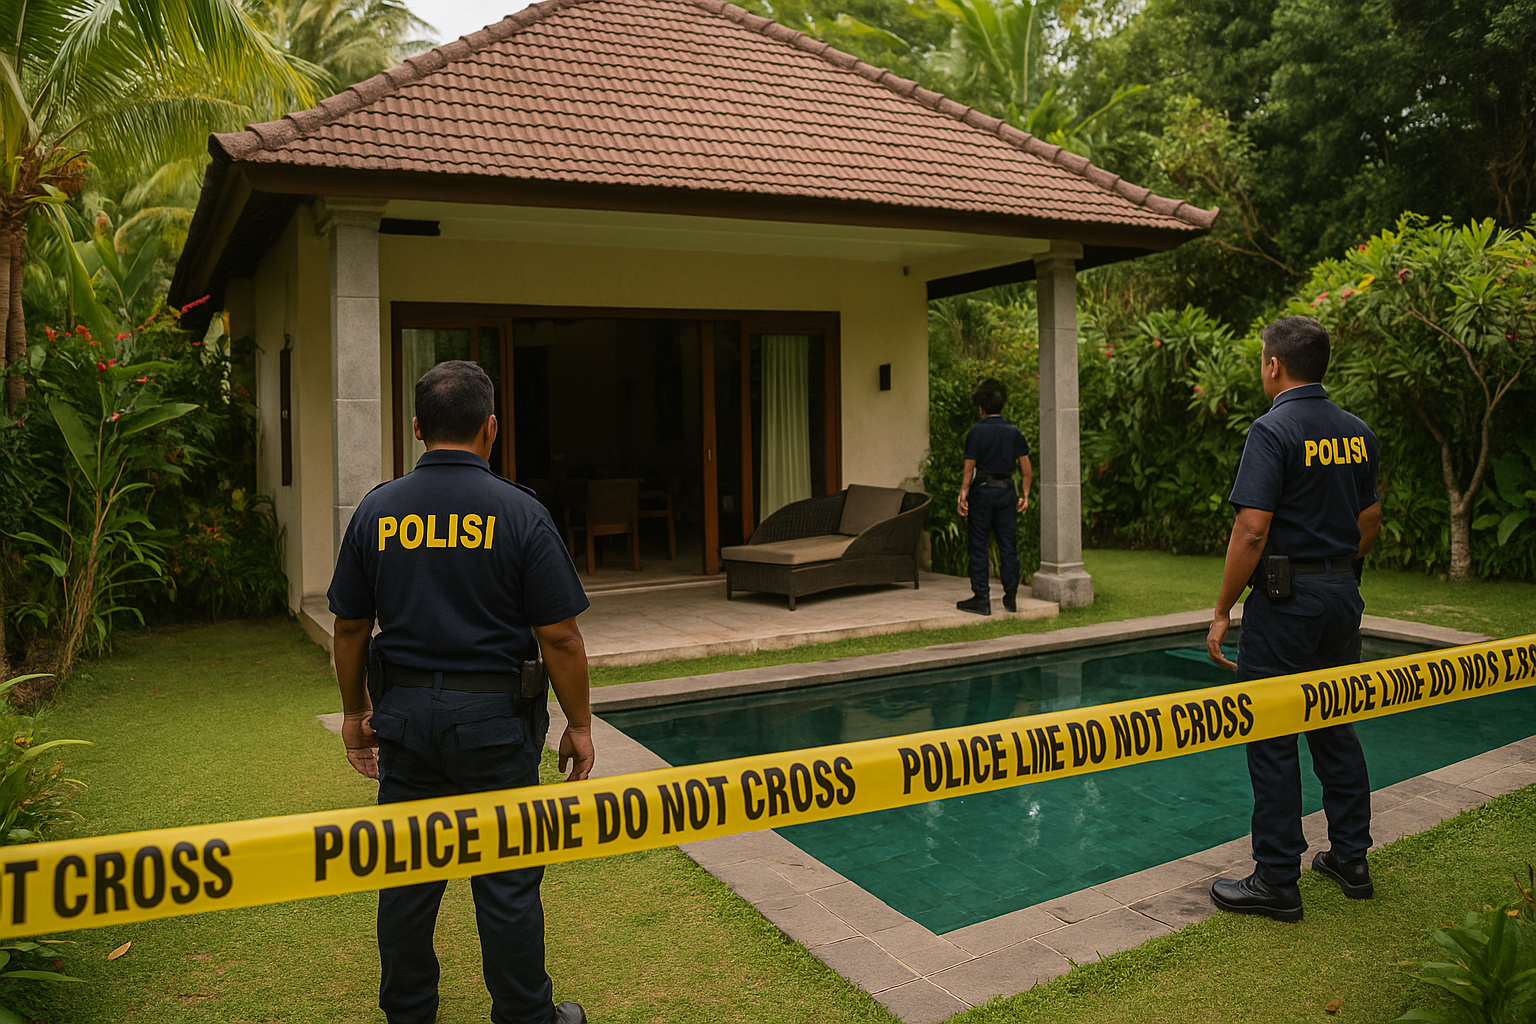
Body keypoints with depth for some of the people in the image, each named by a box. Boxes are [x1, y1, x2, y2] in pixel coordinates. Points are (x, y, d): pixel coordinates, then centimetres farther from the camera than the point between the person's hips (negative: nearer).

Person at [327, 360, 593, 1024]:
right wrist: (579, 725, -1)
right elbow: (559, 637, -12)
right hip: (495, 718, -3)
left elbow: (350, 627, 6)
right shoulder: (519, 513, -11)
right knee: (507, 880, 8)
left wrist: (355, 712, 18)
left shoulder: (377, 510, 0)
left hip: (403, 711, 4)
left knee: (407, 872, 16)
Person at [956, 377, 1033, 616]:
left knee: (979, 546, 2)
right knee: (1008, 545, 9)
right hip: (1006, 490, 4)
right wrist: (1024, 495, 11)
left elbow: (969, 468, -10)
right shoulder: (1013, 432, 4)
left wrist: (962, 495, -4)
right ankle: (1011, 597, 14)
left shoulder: (976, 432, -9)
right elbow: (1027, 469, 4)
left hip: (982, 491, -4)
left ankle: (981, 598, 4)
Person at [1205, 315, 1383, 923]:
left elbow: (1252, 530, -20)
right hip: (1343, 597, 8)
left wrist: (1223, 612, -14)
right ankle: (1351, 860, 27)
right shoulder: (1357, 432, 9)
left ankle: (1277, 882, 6)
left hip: (1285, 599, -8)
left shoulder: (1273, 431, -15)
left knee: (1272, 741, -1)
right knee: (1335, 728, 18)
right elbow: (1371, 519, 16)